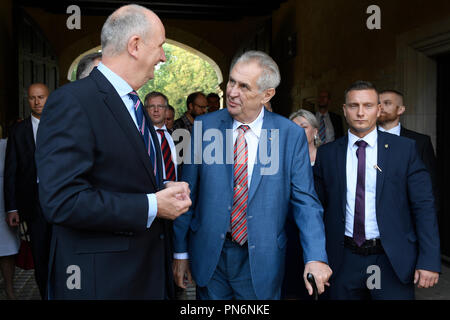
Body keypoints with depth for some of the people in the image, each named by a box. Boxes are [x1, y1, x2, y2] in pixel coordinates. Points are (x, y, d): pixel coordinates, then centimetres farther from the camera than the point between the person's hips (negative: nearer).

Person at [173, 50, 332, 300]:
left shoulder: (291, 135, -7)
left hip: (261, 261, -1)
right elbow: (188, 193, 1)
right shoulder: (204, 126, -3)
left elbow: (304, 200, -6)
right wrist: (181, 252, 3)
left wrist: (315, 257, -17)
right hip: (209, 257, 1)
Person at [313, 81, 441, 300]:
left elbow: (424, 206, -3)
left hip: (392, 260, -1)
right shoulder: (326, 154, 2)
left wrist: (429, 260, -9)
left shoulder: (404, 148, -2)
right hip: (344, 262, 1)